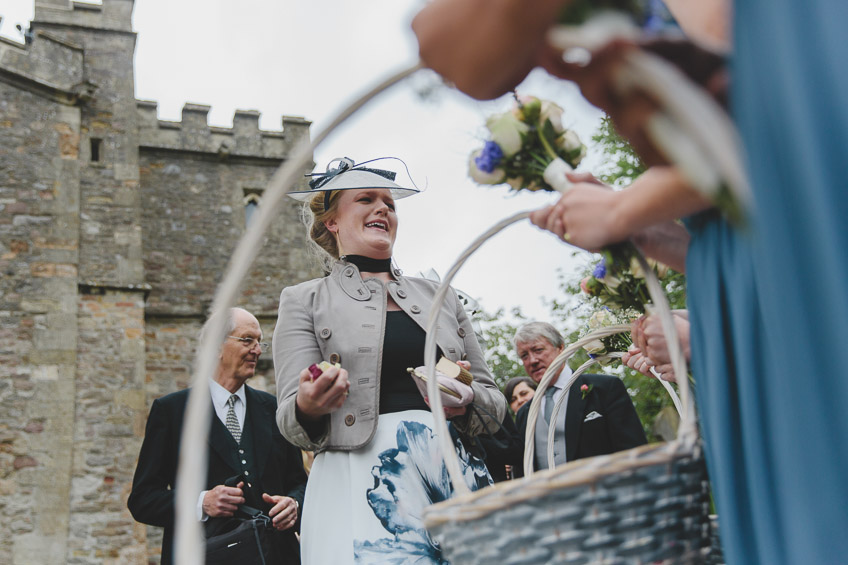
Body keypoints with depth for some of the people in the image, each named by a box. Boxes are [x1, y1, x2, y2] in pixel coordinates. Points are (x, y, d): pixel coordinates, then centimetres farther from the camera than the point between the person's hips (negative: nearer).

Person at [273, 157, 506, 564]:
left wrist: (467, 399, -5)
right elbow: (292, 422, 1)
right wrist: (308, 405, -22)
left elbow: (494, 404, 18)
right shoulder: (304, 301, 11)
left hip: (452, 470, 4)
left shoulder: (440, 297, 20)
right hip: (361, 480, -3)